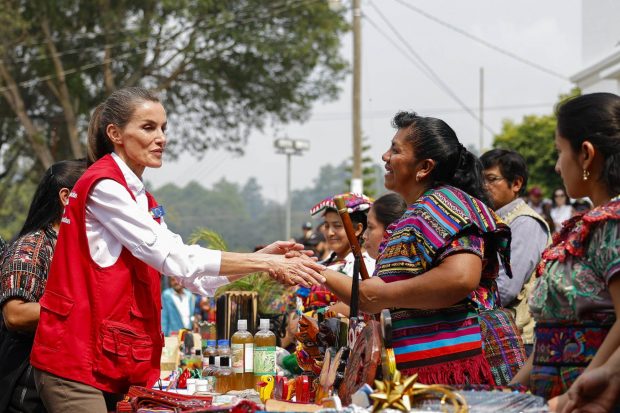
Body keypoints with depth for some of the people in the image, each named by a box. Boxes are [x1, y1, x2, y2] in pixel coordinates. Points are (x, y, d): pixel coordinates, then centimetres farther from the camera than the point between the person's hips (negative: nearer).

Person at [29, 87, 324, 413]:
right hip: (76, 360, -9)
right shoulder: (104, 186, -11)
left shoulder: (139, 198, 18)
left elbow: (190, 274, 13)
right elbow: (174, 259, -17)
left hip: (117, 364, 9)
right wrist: (264, 263, -14)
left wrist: (263, 259, 1)